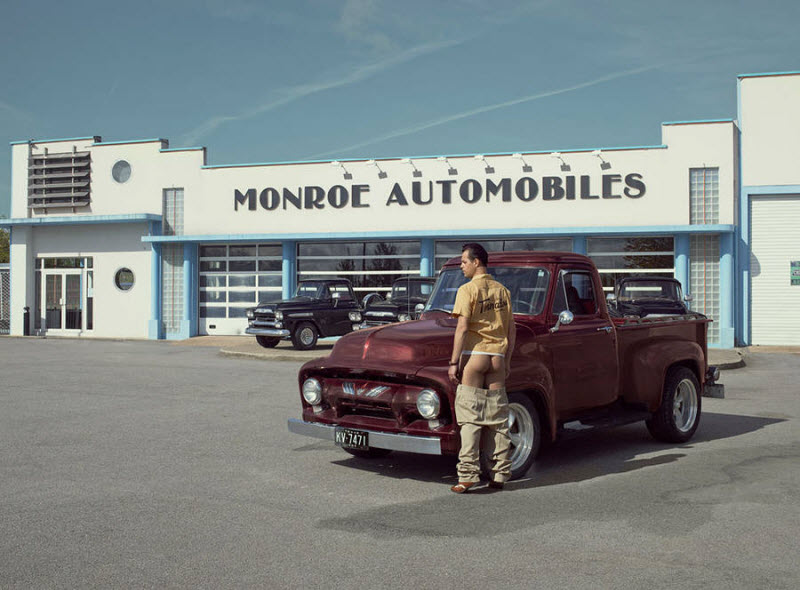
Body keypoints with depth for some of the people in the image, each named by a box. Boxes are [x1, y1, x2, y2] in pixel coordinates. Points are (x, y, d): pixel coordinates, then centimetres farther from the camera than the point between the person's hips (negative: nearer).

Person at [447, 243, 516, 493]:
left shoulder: (467, 290, -7)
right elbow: (511, 329, 12)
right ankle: (500, 474, 11)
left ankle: (468, 475, -6)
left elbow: (462, 328, -13)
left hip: (473, 356, -5)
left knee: (470, 418, -3)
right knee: (498, 418, 8)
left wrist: (453, 362, -10)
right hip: (497, 358, 5)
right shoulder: (502, 291, 11)